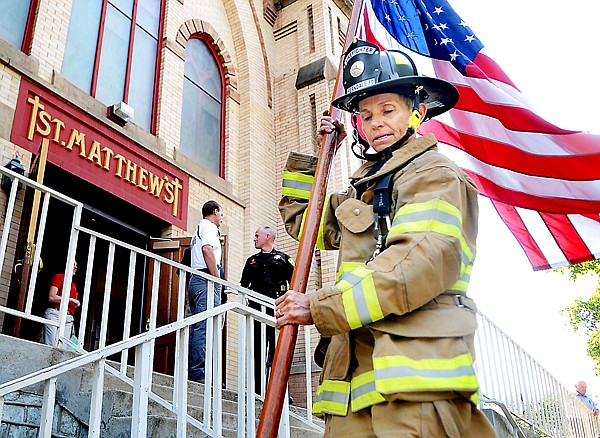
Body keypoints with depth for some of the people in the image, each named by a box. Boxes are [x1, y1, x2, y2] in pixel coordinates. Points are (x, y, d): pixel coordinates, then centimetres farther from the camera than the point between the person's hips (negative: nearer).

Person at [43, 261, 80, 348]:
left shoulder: (73, 285, 23)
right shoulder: (59, 277, 5)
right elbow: (51, 297, -8)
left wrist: (73, 327, 16)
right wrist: (71, 300, -7)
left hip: (68, 318, 6)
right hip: (54, 314, -6)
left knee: (63, 349, -2)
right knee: (51, 347, -13)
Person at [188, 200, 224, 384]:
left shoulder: (198, 229, 30)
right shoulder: (209, 226, 2)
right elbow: (207, 249, -15)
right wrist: (218, 278, -16)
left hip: (195, 279, 10)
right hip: (206, 279, -10)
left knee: (197, 328, 6)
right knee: (205, 327, -15)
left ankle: (190, 372, 4)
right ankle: (199, 373, -21)